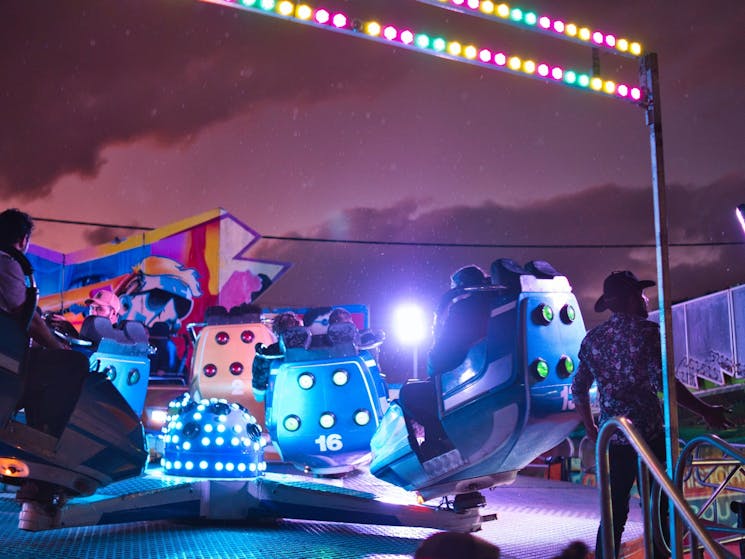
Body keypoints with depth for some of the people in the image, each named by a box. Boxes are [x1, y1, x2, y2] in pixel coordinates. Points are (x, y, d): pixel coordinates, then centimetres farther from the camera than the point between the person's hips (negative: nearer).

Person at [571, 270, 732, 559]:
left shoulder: (592, 338, 8)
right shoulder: (646, 330, -8)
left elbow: (579, 389, 10)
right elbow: (663, 382, -17)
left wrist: (590, 427, 24)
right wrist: (705, 411, -11)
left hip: (612, 438, 5)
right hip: (649, 435, -5)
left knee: (614, 512, 11)